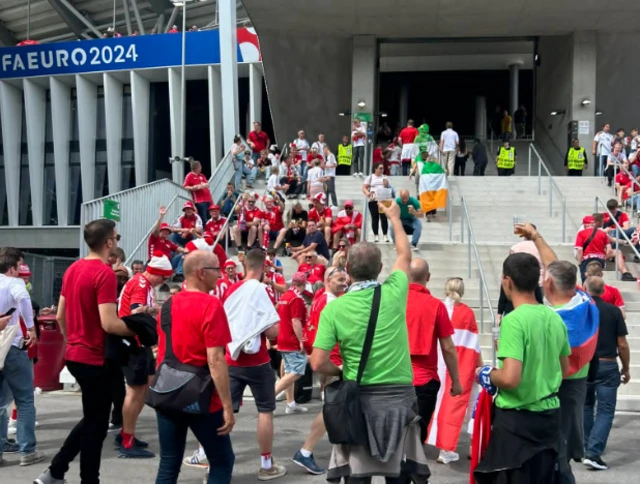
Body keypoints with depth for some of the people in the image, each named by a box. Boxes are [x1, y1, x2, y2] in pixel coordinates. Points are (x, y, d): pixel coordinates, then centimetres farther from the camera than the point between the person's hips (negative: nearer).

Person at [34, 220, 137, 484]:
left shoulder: (73, 269, 8)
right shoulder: (105, 273, -19)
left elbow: (60, 316, 14)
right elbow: (108, 323, -24)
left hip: (74, 355, 9)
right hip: (95, 358, -9)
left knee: (92, 419, 20)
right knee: (96, 425, 4)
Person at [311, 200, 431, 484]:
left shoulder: (334, 308, -9)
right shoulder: (394, 292, -5)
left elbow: (318, 363, -13)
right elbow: (405, 256, 17)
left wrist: (342, 373, 7)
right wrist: (394, 217, 31)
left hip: (359, 398, -1)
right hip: (400, 396, 1)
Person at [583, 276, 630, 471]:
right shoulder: (613, 311, -7)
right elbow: (622, 344, -6)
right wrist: (626, 369, 8)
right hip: (607, 366, -2)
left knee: (585, 406, 20)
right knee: (605, 410, 0)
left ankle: (586, 448, 26)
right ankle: (593, 453, -11)